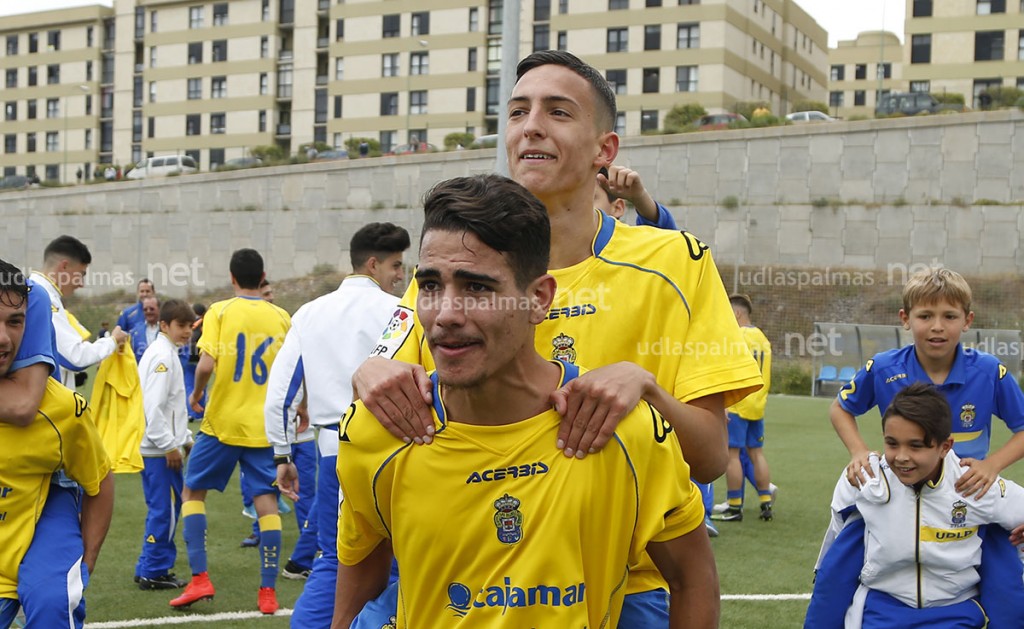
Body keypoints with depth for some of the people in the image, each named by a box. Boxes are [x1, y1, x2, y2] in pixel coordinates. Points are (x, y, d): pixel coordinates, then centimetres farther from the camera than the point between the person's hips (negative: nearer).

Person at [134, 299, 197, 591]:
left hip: (164, 447, 10)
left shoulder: (169, 354, 18)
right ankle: (153, 572, 2)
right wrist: (169, 445, -19)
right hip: (159, 449, -10)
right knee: (164, 509, -5)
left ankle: (150, 568, 22)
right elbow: (153, 405, -21)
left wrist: (186, 439, 21)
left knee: (163, 509, 15)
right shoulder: (162, 355, -14)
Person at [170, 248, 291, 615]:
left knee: (192, 492, 14)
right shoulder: (281, 317, 3)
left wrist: (196, 395, 2)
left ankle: (199, 578, 7)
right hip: (266, 426, 2)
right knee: (266, 501, 4)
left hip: (223, 421, -2)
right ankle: (268, 591, 5)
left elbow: (206, 364, -15)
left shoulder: (219, 312, -5)